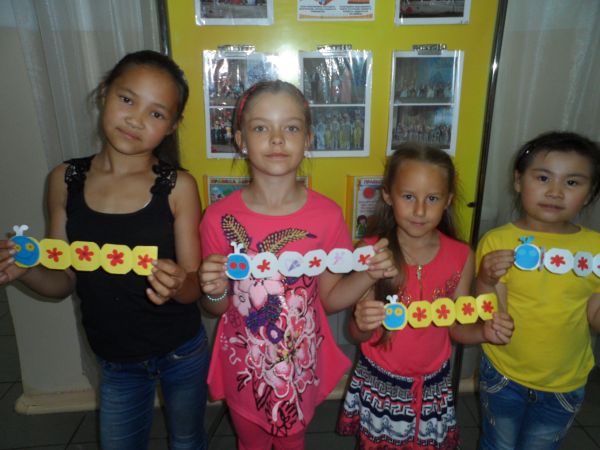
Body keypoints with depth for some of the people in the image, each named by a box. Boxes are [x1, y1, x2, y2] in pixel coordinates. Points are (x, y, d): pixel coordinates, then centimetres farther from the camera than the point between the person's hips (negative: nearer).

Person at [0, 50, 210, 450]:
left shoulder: (179, 187, -17)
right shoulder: (65, 180, -9)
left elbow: (193, 288, -13)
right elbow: (63, 282, -2)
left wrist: (177, 285, -35)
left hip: (183, 354, -1)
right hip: (116, 362, 2)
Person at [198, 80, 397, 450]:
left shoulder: (327, 215, -16)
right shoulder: (219, 218, -17)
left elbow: (329, 298, -5)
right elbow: (218, 309, -5)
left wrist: (368, 275, -21)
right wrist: (216, 292, -26)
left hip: (300, 365, 0)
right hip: (243, 365, 0)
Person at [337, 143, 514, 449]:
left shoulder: (461, 256, -10)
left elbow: (456, 328, 1)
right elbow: (358, 334, -11)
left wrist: (485, 331, -19)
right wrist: (363, 324, -33)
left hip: (433, 384, 2)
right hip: (379, 383, -1)